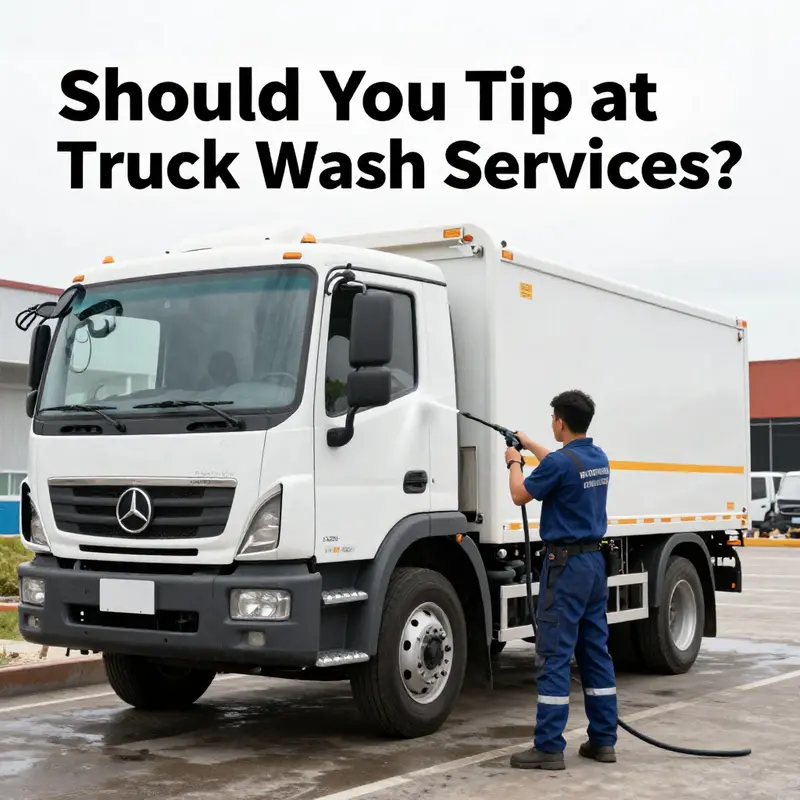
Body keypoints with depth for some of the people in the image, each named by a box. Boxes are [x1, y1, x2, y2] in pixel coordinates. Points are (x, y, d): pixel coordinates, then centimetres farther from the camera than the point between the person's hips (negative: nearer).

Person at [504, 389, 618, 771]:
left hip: (566, 564, -8)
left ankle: (548, 747, -5)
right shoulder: (598, 459, 9)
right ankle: (603, 739, 15)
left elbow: (520, 495, -5)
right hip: (594, 561, 8)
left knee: (555, 656, -6)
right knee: (596, 651, 11)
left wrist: (514, 462, 14)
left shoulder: (561, 462, -18)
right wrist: (530, 445, 41)